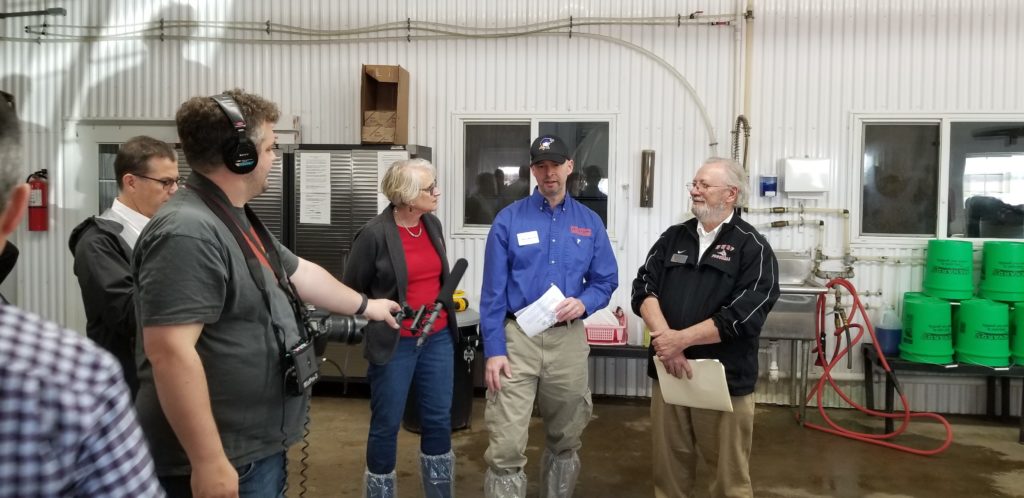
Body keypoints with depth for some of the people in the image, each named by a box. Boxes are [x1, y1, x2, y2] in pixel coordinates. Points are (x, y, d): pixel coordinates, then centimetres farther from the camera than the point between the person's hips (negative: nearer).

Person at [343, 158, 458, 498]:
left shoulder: (433, 224, 3)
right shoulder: (375, 234, -15)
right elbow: (351, 292, -4)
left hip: (438, 338, 6)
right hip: (395, 343, -6)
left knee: (439, 419, 14)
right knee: (387, 425, 7)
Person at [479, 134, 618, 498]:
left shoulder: (589, 222, 7)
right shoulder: (509, 219, -1)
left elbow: (606, 279, 9)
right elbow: (493, 290, -3)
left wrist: (583, 303, -14)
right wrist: (493, 350, -9)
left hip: (569, 339, 3)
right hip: (517, 337, -3)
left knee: (566, 440, 18)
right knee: (506, 447, -6)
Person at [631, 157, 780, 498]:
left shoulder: (752, 247, -3)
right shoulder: (672, 238, 11)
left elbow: (743, 315, -14)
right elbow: (644, 289, 2)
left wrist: (681, 339, -16)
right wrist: (664, 339, -14)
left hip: (724, 379, -4)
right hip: (668, 373, 4)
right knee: (669, 470, 14)